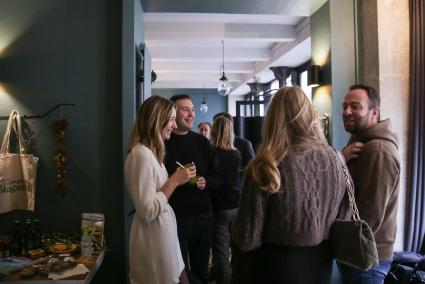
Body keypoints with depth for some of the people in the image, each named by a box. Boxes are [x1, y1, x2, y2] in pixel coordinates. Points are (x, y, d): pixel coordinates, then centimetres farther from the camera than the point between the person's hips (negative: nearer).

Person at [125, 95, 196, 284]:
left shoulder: (150, 152, 11)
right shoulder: (141, 154, -21)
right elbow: (147, 211, -24)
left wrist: (176, 180, 5)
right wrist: (175, 180, -19)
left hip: (163, 236, 9)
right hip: (154, 241, -9)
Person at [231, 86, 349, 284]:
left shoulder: (265, 167, -21)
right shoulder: (333, 159, -8)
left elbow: (247, 240, -17)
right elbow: (344, 218, 5)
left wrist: (235, 230, 3)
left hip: (277, 267, -4)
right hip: (321, 265, 5)